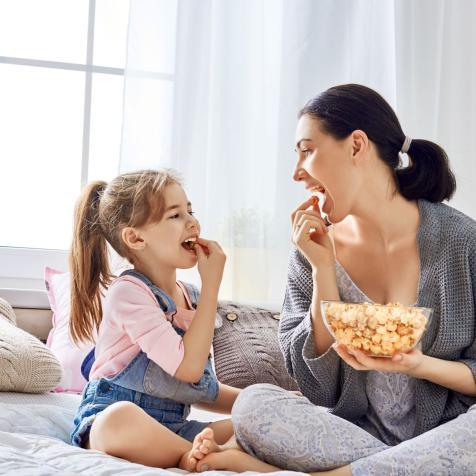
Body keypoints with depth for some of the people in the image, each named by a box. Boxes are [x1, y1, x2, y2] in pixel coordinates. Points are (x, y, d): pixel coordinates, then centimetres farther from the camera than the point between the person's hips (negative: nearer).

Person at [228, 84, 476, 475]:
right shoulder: (316, 251, 1)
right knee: (254, 404, -24)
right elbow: (320, 391, -3)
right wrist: (323, 269, -10)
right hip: (353, 432, 2)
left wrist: (417, 365, -23)